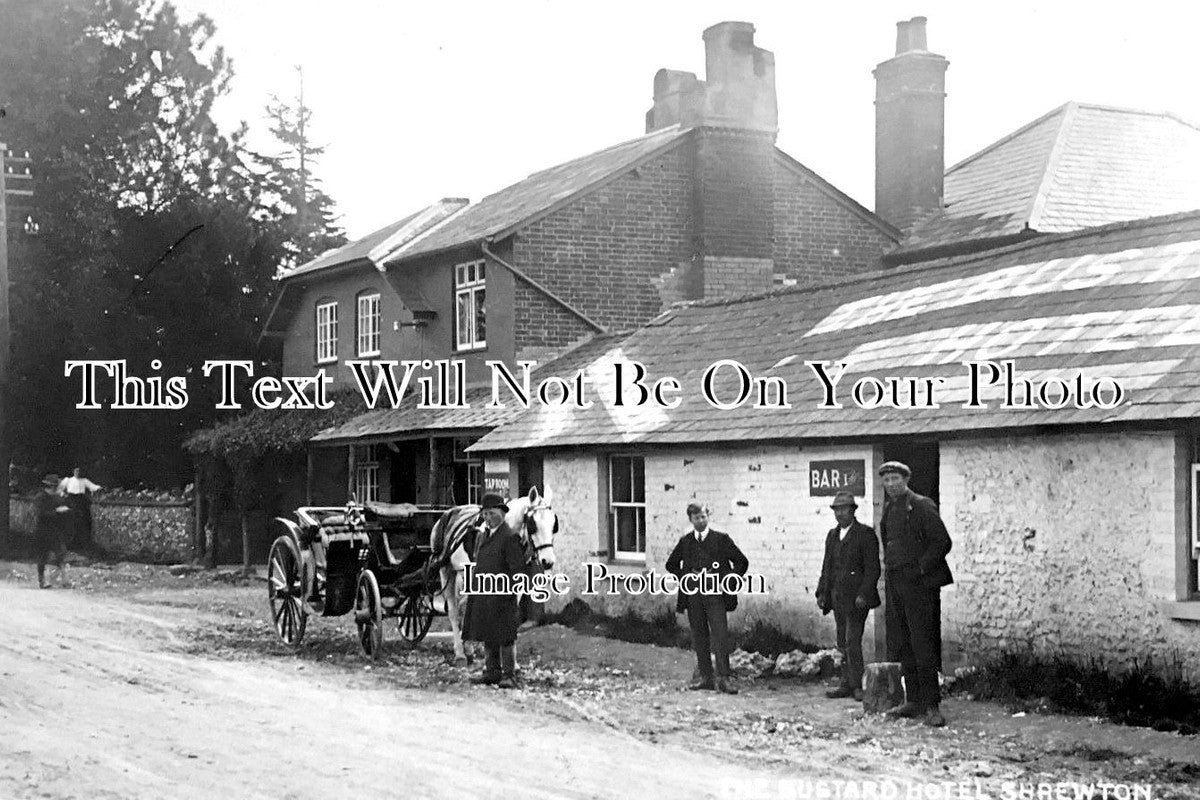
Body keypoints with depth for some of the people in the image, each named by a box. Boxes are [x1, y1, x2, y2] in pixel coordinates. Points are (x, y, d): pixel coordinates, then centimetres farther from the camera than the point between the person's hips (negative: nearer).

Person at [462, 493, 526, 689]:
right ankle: (492, 672, 20)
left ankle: (509, 674, 3)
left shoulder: (509, 537, -10)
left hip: (501, 596, -8)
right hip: (482, 595, 8)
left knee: (504, 637, -3)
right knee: (488, 637, 12)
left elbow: (518, 568, -13)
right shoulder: (481, 536, 14)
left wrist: (510, 591, -18)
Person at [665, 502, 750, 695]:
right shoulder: (685, 541, 10)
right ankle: (705, 677, 14)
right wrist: (689, 575, 2)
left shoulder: (721, 539, 2)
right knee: (699, 638, 7)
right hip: (693, 597, 3)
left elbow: (742, 562, 5)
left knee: (720, 636, -10)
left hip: (715, 595, -3)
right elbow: (671, 565, 19)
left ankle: (723, 679, -9)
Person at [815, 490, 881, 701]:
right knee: (843, 643, 7)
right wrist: (822, 593, 10)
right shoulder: (832, 535, 16)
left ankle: (856, 686, -7)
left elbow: (873, 569, -9)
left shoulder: (865, 534, -5)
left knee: (852, 641, -11)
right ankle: (846, 684, 11)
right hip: (837, 596, 7)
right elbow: (827, 567, 19)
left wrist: (863, 595, -17)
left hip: (857, 597, -7)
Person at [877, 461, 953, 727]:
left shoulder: (922, 506, -7)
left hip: (919, 583, -8)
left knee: (923, 643, -9)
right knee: (902, 644, 8)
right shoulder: (889, 510, 16)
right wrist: (890, 573, 13)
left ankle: (932, 705, -8)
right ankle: (914, 700, 14)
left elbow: (942, 542, -10)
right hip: (895, 582, 8)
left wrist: (919, 568, -15)